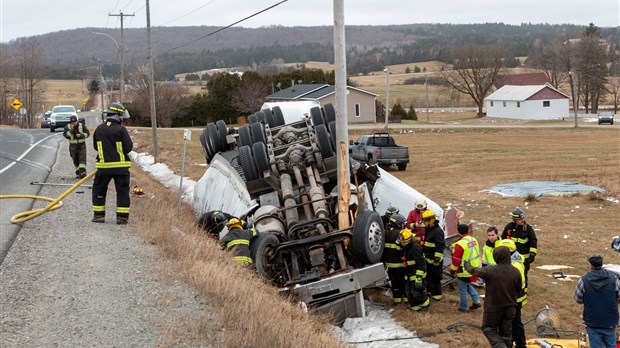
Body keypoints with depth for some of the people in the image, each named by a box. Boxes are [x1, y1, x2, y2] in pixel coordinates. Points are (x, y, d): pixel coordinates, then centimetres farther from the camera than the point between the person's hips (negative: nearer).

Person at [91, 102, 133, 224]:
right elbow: (128, 147, -12)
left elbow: (95, 146, 13)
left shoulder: (99, 129, 3)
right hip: (121, 166, -3)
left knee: (99, 189, 16)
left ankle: (99, 215, 14)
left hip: (104, 166, 3)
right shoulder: (121, 129, -11)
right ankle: (122, 217, 3)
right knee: (123, 191, 5)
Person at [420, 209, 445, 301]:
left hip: (434, 260, -10)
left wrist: (437, 258, -25)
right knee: (428, 276, 19)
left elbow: (440, 246, -23)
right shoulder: (428, 230, 12)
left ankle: (437, 294, 8)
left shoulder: (437, 231, -20)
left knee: (435, 278, -2)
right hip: (427, 259, 10)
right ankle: (429, 291, 32)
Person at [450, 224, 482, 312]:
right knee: (468, 286, 25)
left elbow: (456, 260, -20)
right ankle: (476, 301, 19)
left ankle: (463, 307, 17)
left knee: (463, 289, 7)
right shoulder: (474, 240, 1)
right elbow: (477, 254, 13)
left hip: (464, 272, -8)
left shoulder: (460, 244, -24)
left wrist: (452, 269, -5)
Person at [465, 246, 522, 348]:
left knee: (488, 328, 14)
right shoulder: (516, 272, -10)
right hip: (510, 308, 4)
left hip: (493, 307, -3)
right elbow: (518, 290, 2)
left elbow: (474, 271, -3)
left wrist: (467, 265, 18)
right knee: (506, 332, 16)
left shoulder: (490, 270, -20)